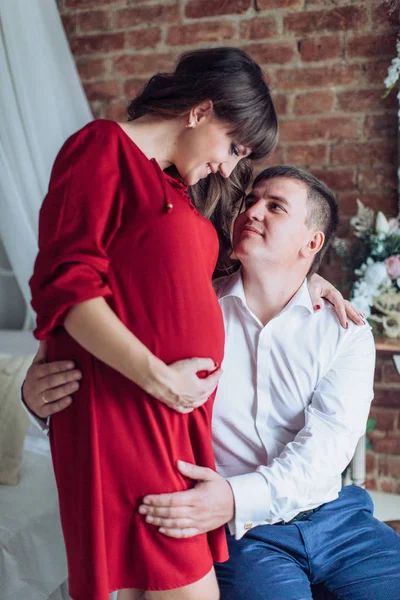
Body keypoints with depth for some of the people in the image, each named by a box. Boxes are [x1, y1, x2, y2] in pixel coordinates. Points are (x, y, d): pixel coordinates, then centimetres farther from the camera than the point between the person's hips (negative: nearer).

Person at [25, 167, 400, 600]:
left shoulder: (346, 333, 3)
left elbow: (329, 439, -10)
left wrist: (240, 497, -27)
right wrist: (41, 395, -20)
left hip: (336, 515, 3)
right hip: (242, 531, -2)